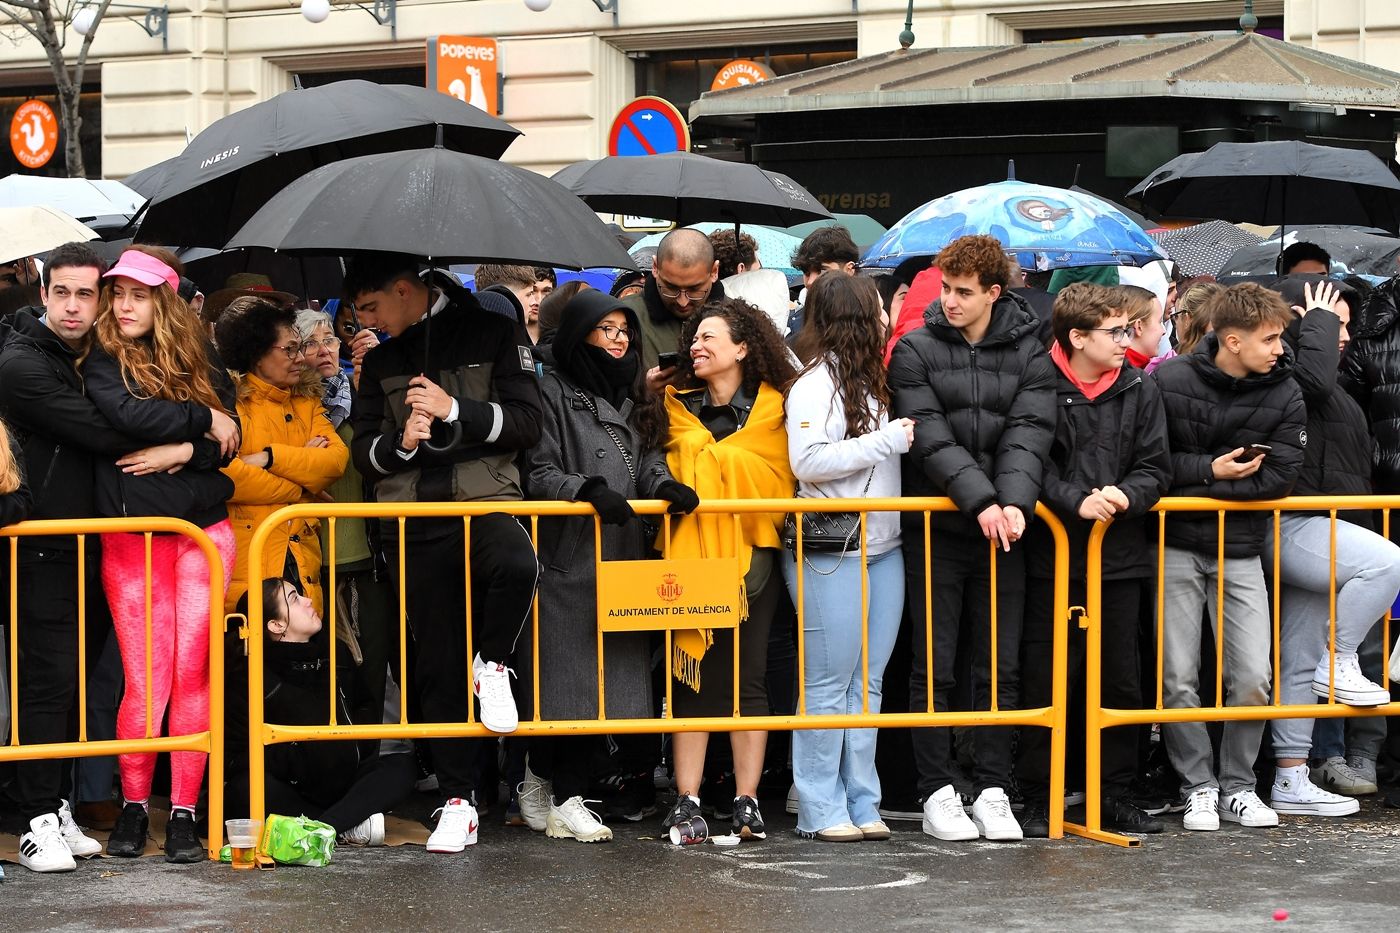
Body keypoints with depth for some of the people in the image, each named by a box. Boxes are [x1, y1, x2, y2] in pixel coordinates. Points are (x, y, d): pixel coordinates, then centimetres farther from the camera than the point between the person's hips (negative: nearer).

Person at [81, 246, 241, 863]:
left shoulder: (202, 367, 11)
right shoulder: (101, 363, 3)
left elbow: (228, 442, 3)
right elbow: (126, 414, -17)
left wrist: (180, 452, -15)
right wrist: (202, 419, -8)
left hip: (204, 529, 2)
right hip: (132, 532, -2)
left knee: (192, 673, -1)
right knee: (146, 677, -5)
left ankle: (184, 812, 3)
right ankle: (133, 807, 8)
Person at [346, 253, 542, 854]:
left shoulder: (494, 336, 4)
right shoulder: (381, 361, 17)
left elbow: (527, 423, -3)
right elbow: (363, 452, 15)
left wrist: (455, 409, -14)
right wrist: (401, 442, -6)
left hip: (486, 503, -4)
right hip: (415, 523, 4)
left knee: (515, 564, -39)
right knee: (439, 666, 3)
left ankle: (492, 663, -9)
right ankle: (458, 800, 10)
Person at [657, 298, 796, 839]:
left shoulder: (772, 408, 2)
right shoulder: (677, 404, 9)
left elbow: (777, 485, 2)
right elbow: (670, 474, 13)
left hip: (750, 554, -2)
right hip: (690, 554, 2)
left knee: (746, 678, 0)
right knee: (690, 677, -1)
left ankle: (746, 802, 4)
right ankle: (686, 800, 2)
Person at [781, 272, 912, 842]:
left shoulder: (870, 381, 15)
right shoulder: (815, 384, -10)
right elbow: (808, 461, -20)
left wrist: (908, 439, 9)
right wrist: (887, 441, -17)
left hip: (883, 549, 8)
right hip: (831, 554, -8)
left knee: (867, 683, 9)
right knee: (828, 684, -3)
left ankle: (861, 803, 13)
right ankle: (822, 810, 2)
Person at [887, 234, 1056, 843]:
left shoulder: (1029, 355, 6)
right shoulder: (916, 351, 0)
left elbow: (1029, 434, -5)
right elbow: (930, 438, -9)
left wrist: (1015, 501, -22)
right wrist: (980, 500, -20)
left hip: (1002, 531, 2)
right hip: (935, 531, -2)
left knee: (999, 669, 5)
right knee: (935, 668, 2)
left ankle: (993, 791, 12)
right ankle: (937, 792, 8)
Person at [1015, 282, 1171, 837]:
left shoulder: (1140, 392, 7)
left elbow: (1155, 468, 4)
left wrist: (1124, 495, -14)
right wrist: (1076, 501, -22)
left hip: (1120, 557, 4)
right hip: (1053, 557, -4)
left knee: (1121, 681, 9)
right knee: (1045, 682, 0)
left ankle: (1115, 796, 19)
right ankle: (1037, 800, 9)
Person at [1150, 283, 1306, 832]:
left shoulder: (1284, 395, -3)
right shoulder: (1170, 381, -9)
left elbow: (1279, 476, -12)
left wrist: (1193, 488, -16)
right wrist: (1211, 469, -16)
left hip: (1240, 552, 2)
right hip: (1176, 550, -2)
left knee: (1252, 678, -3)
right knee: (1178, 679, 0)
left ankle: (1237, 784, 14)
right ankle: (1199, 786, 13)